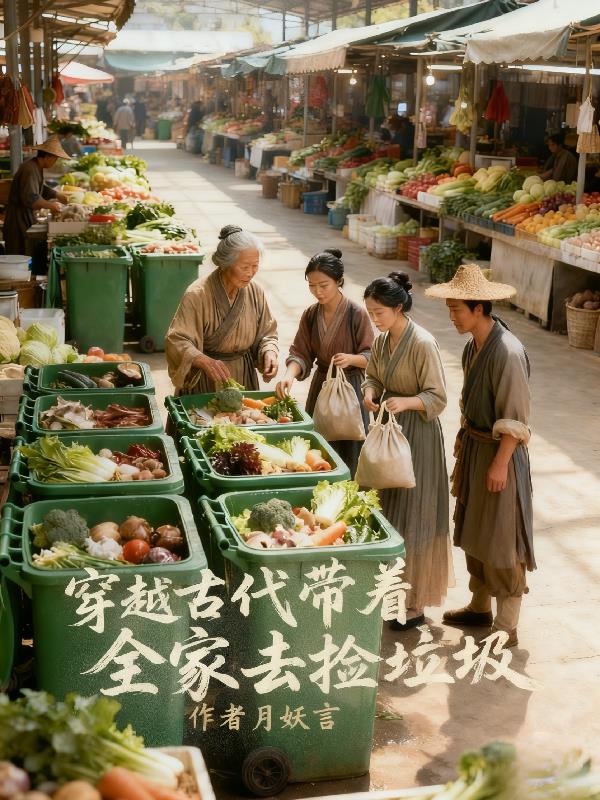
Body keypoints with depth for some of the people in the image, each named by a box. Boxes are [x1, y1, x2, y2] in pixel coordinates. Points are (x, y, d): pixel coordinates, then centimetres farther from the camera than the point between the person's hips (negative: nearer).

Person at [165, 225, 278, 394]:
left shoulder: (255, 293, -1)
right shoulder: (197, 294, -18)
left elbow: (266, 334, 9)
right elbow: (176, 341, -24)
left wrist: (269, 352, -12)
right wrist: (204, 361, -40)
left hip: (243, 378, 4)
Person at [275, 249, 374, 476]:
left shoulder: (356, 314, -12)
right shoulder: (310, 315, 2)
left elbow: (370, 356, -7)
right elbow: (300, 353, -1)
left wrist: (351, 359, -28)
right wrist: (290, 374, -21)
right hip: (320, 386, 5)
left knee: (347, 451, -1)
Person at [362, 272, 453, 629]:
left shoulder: (423, 344, -19)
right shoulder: (383, 340, 3)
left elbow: (438, 398, -17)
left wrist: (405, 401, -34)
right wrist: (370, 393, -7)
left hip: (417, 433, -8)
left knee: (411, 515, -1)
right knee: (386, 507, 16)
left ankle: (415, 602, 10)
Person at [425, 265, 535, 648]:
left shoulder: (507, 352, -24)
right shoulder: (474, 345, 4)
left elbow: (515, 420, -22)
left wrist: (500, 464, -21)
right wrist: (465, 442, 16)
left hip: (498, 454, -9)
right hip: (473, 448, 9)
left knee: (500, 542, 0)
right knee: (473, 532, 19)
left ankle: (506, 628, 12)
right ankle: (480, 607, 36)